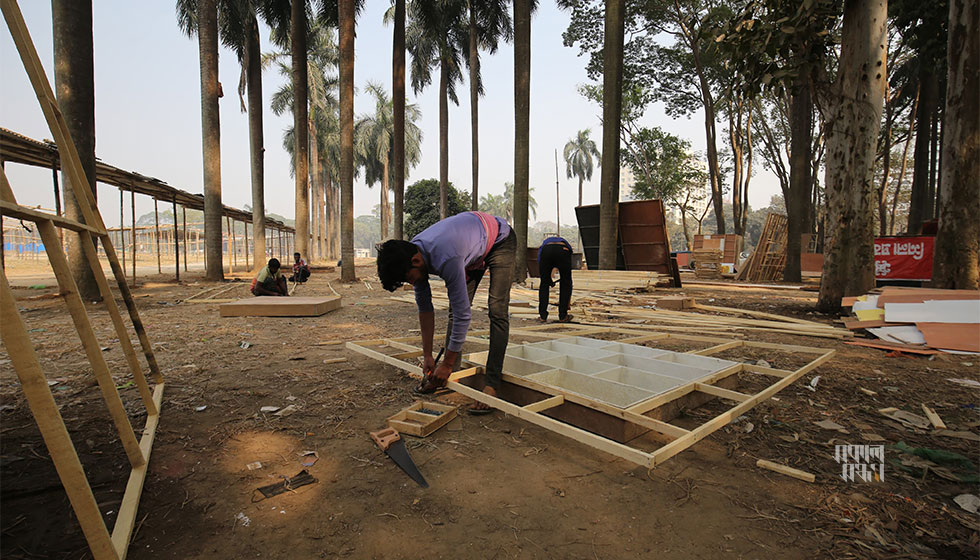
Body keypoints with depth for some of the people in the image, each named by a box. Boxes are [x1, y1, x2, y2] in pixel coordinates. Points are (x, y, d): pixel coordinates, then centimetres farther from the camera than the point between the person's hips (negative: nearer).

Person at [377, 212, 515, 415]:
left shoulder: (445, 259, -42)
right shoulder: (412, 255, -17)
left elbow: (463, 314, -37)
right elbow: (425, 308, -8)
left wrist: (447, 364, -28)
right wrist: (427, 356, -6)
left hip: (500, 240, -7)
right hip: (474, 246, 7)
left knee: (497, 311, -19)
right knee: (455, 309, 1)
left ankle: (492, 386, -17)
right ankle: (448, 374, 11)